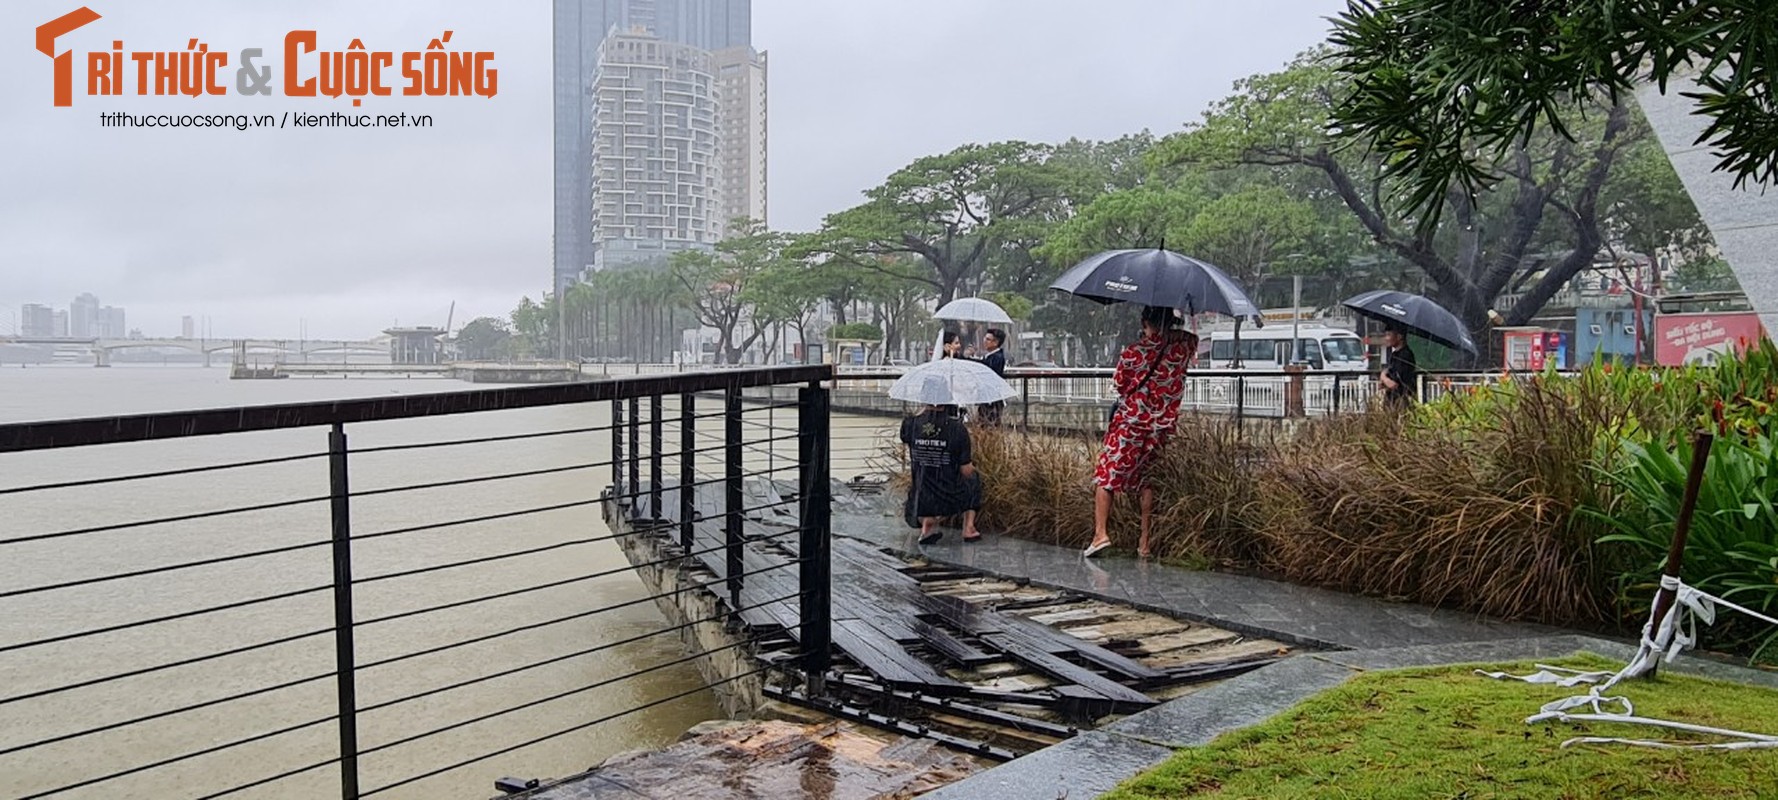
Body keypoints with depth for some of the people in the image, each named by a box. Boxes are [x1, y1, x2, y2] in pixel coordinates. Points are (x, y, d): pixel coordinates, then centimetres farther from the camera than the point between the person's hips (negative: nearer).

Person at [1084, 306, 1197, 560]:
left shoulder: (1134, 351, -12)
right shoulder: (1185, 345, -3)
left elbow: (1118, 382, 1)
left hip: (1130, 422, -4)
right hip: (1162, 427, 4)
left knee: (1106, 475, 3)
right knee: (1147, 480, 14)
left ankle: (1100, 532, -12)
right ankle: (1145, 542, 14)